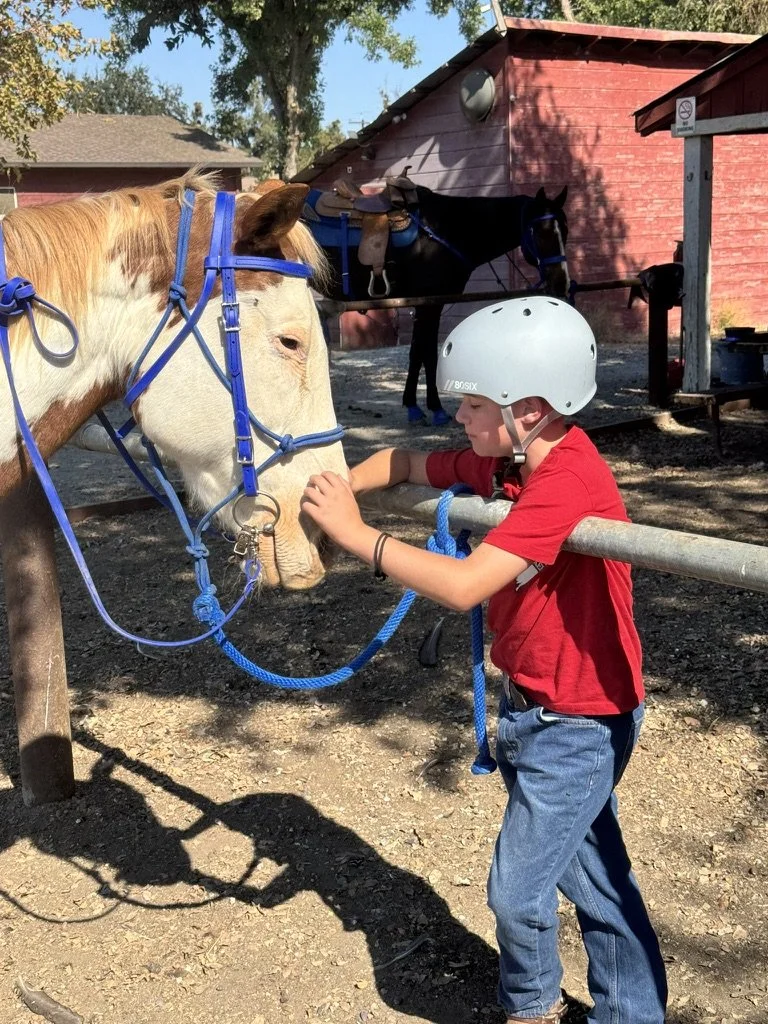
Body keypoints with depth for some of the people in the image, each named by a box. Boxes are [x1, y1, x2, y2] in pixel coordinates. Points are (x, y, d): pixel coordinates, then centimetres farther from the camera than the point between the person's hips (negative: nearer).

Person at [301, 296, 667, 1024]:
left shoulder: (568, 484, -29)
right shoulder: (500, 463, -2)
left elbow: (463, 585, -37)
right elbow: (408, 463, 10)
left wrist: (354, 533, -30)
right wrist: (339, 487, -10)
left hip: (577, 723, -8)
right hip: (533, 706, 8)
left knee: (517, 888, 6)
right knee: (594, 876, 21)